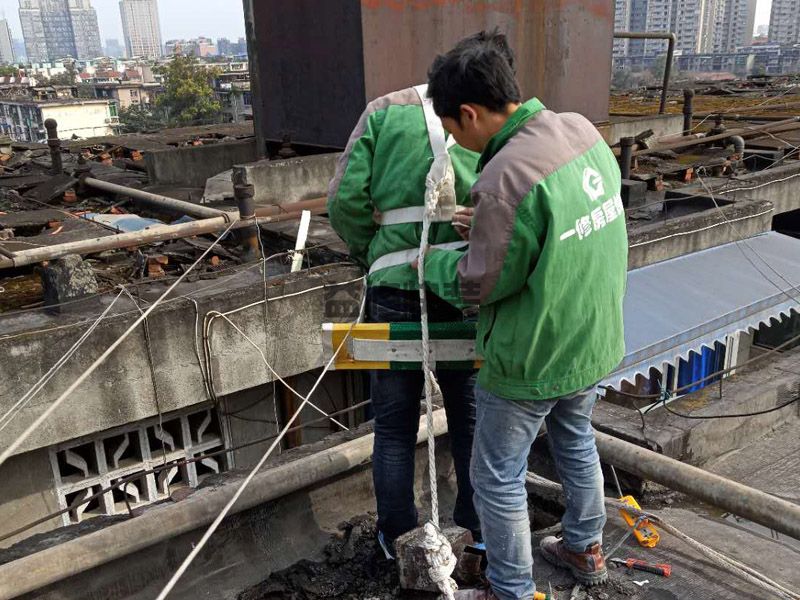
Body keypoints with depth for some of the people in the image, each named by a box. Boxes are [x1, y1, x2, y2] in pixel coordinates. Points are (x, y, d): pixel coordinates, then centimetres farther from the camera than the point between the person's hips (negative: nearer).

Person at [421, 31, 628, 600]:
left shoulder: (506, 178, -30)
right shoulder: (584, 131, -5)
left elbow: (482, 282, -20)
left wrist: (433, 262, -1)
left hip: (530, 358, -8)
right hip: (593, 340, 8)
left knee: (499, 479, 11)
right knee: (576, 444, 28)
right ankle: (586, 548, 50)